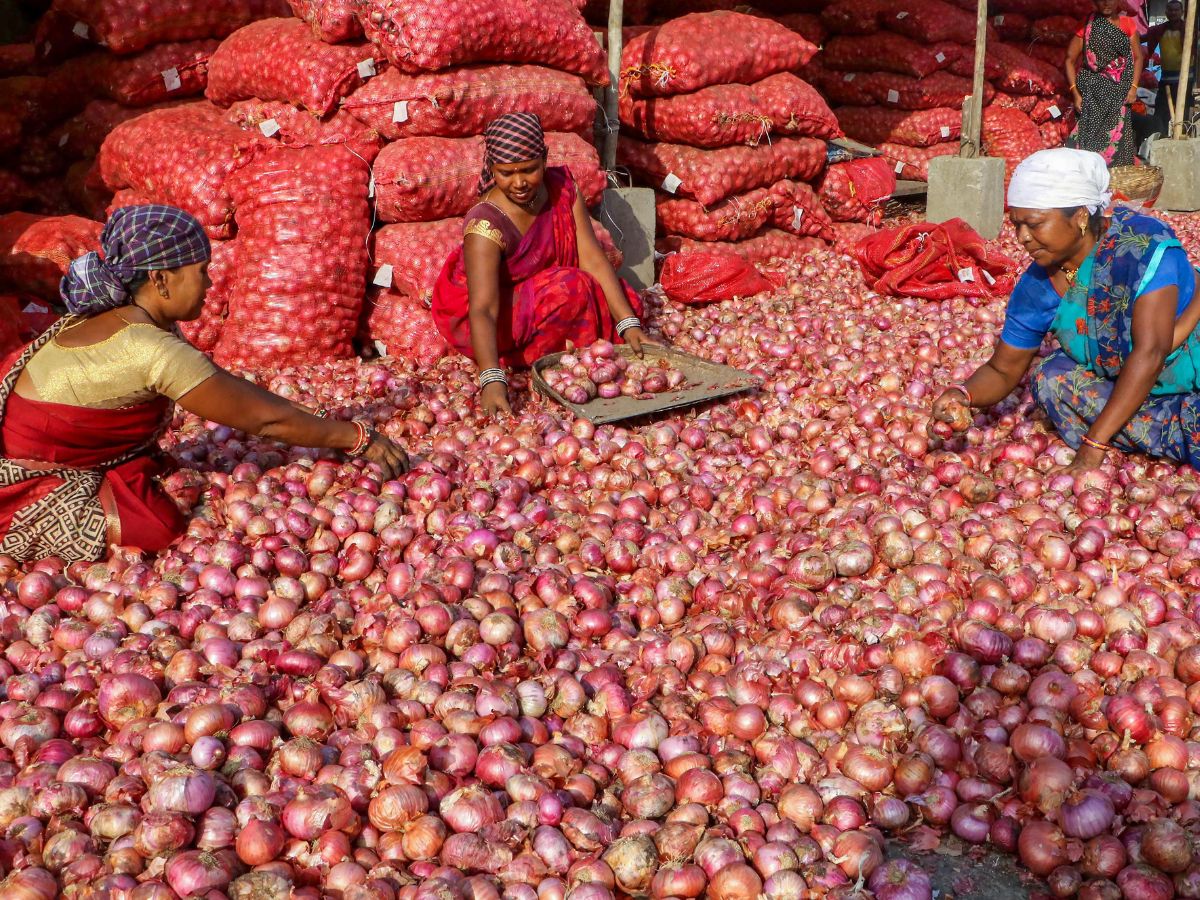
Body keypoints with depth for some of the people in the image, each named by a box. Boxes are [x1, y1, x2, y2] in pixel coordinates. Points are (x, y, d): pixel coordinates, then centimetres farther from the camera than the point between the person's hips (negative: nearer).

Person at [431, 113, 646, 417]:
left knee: (625, 302, -10)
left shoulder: (561, 187, -15)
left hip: (531, 293, 6)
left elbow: (592, 259, -18)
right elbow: (483, 311, -41)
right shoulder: (486, 226, -32)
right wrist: (492, 379, -55)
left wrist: (629, 323, -27)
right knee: (570, 288, -30)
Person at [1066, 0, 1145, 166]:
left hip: (1119, 93, 2)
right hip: (1093, 91, -2)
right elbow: (1070, 60, 0)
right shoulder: (1086, 26, 0)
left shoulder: (1128, 24, 7)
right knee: (1091, 136, -10)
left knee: (1118, 137, -2)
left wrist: (1133, 87, -4)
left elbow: (1138, 57, 9)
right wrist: (1075, 93, -7)